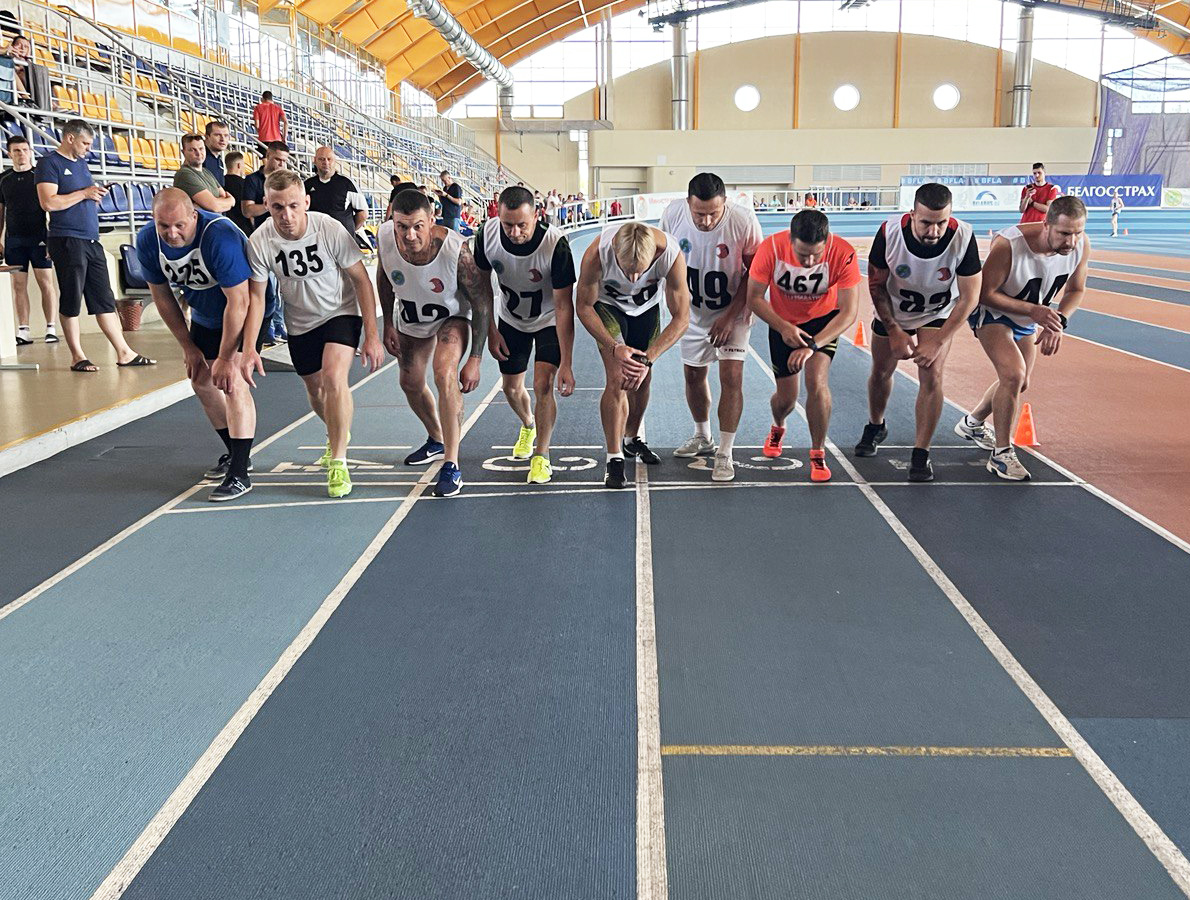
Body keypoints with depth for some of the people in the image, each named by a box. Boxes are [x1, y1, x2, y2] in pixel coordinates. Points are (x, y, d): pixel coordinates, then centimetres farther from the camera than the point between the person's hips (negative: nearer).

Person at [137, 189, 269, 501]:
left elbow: (238, 303, -31)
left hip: (246, 311, -7)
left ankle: (239, 473, -18)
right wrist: (188, 347, -1)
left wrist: (225, 358, -27)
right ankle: (234, 453, 30)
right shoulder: (147, 240, -16)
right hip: (205, 314, 7)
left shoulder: (221, 237, -36)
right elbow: (162, 296, -2)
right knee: (201, 380, 11)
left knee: (232, 380, -21)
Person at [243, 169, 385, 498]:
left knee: (333, 376, -26)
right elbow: (256, 296, -8)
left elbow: (361, 279, -15)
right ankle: (338, 434, 49)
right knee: (315, 391, 15)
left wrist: (372, 335, -16)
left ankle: (338, 462, -14)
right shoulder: (259, 242, -20)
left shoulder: (330, 230, -25)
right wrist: (249, 348, -16)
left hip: (341, 313, -3)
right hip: (299, 323, 3)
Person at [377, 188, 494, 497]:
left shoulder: (457, 249, -38)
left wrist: (474, 360, -27)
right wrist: (388, 324, 2)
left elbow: (483, 305, -27)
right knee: (410, 384, 16)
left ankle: (451, 466, -21)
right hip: (411, 318, 5)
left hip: (453, 316, -5)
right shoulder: (385, 237, -26)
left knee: (445, 374, -28)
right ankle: (436, 440, 45)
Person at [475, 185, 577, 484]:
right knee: (511, 387, 13)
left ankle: (541, 456, 2)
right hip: (511, 319, 4)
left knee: (543, 385, -18)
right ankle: (528, 426, 48)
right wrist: (491, 332, -4)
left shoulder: (556, 243, -35)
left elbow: (564, 306, -31)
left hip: (549, 321, -4)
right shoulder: (487, 234, -24)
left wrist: (566, 364, -32)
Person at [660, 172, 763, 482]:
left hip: (732, 312, -3)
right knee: (693, 374, 14)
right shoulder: (673, 214, -18)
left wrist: (730, 316, -17)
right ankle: (702, 438, 37)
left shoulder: (744, 220, -27)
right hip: (693, 312, 4)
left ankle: (725, 453, 0)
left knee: (731, 377, -12)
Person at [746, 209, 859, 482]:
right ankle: (778, 428, 43)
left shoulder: (843, 254, -30)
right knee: (786, 397, 5)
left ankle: (818, 454, -4)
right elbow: (754, 297, -17)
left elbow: (849, 312, -28)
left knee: (817, 381, -23)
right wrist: (783, 327, -30)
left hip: (824, 319, -1)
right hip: (782, 322, 1)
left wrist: (812, 345, -37)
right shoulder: (771, 248, -29)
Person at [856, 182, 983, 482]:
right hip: (892, 313, 1)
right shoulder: (890, 232, -30)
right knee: (881, 372, 13)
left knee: (931, 376, -15)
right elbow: (876, 284, -13)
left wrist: (938, 342, -22)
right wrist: (894, 331, -14)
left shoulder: (963, 238, -32)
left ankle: (921, 454, -4)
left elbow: (969, 296, -21)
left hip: (937, 315, -1)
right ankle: (875, 427, 42)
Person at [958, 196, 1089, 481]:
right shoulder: (1008, 244, -37)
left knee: (1020, 384, 19)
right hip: (991, 311, -7)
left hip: (1028, 318, 7)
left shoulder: (1081, 244, -20)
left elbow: (1076, 289, -2)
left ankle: (972, 424, 46)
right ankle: (1001, 454, -11)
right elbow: (985, 294, -27)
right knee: (1014, 374, -26)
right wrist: (1033, 311, -35)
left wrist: (1058, 321, -20)